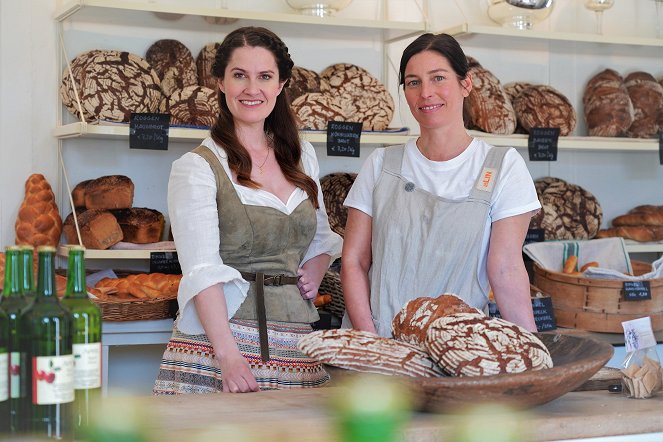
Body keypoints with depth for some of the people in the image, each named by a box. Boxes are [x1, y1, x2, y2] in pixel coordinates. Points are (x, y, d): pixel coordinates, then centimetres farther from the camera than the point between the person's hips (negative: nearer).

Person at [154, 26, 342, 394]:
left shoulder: (301, 156, 13)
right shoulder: (196, 167, -4)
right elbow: (202, 270, -15)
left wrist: (315, 272, 7)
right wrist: (228, 354, -26)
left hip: (294, 346, 5)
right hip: (219, 335, -4)